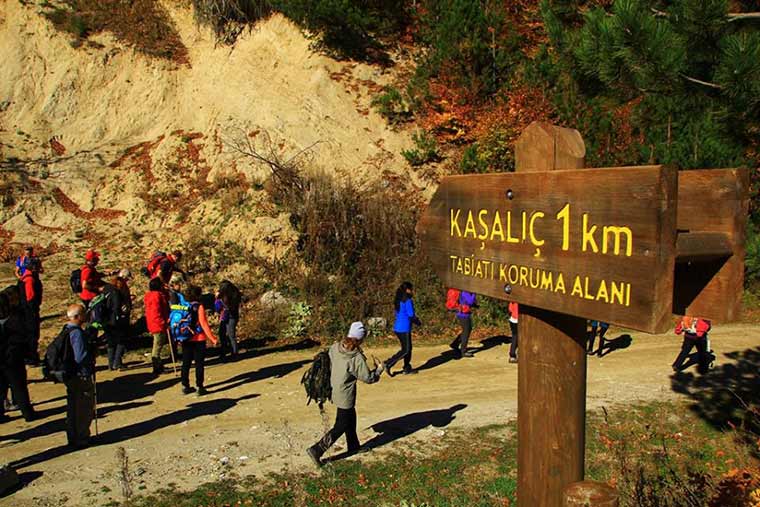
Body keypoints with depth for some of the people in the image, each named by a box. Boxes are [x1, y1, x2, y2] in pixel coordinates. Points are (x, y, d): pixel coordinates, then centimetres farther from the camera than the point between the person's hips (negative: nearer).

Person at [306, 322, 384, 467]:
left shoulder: (334, 347, -8)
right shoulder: (357, 358, -25)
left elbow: (329, 365, 5)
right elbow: (368, 378, -16)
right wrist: (379, 369, 1)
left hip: (336, 391, 8)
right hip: (346, 396, -8)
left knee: (350, 419, 25)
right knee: (340, 427, 6)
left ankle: (354, 446, 42)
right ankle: (316, 450, 3)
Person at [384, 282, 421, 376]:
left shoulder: (399, 300, 11)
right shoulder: (407, 301, -16)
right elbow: (411, 315, -17)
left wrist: (415, 319, 14)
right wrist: (418, 322, 2)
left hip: (397, 327, 9)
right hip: (404, 329, -9)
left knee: (408, 348, 18)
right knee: (405, 350, 0)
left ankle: (407, 368, 23)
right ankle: (388, 364, -7)